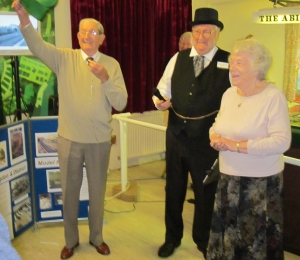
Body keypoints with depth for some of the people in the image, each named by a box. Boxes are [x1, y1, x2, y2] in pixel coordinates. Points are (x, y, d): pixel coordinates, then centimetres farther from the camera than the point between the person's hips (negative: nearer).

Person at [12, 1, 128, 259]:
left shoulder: (111, 64, -2)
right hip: (69, 139, 0)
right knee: (70, 191, 13)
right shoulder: (65, 58, -3)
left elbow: (120, 103, -8)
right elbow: (38, 46, -21)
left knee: (97, 192, 15)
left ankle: (96, 237, 36)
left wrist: (105, 78, -23)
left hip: (99, 140, 0)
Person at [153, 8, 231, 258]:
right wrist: (161, 101, -13)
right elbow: (163, 89, 8)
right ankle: (172, 237, 39)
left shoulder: (228, 63, -6)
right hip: (176, 135, 3)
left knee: (206, 192, 13)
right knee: (173, 189, 17)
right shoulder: (177, 59, 4)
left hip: (207, 140, -3)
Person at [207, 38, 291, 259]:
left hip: (260, 181, -6)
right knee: (227, 230, 17)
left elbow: (281, 141, -22)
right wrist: (215, 137, -7)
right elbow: (218, 125, 17)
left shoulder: (273, 96, -15)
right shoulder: (229, 94, 6)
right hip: (229, 177, 6)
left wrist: (237, 145, -24)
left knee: (256, 237, 9)